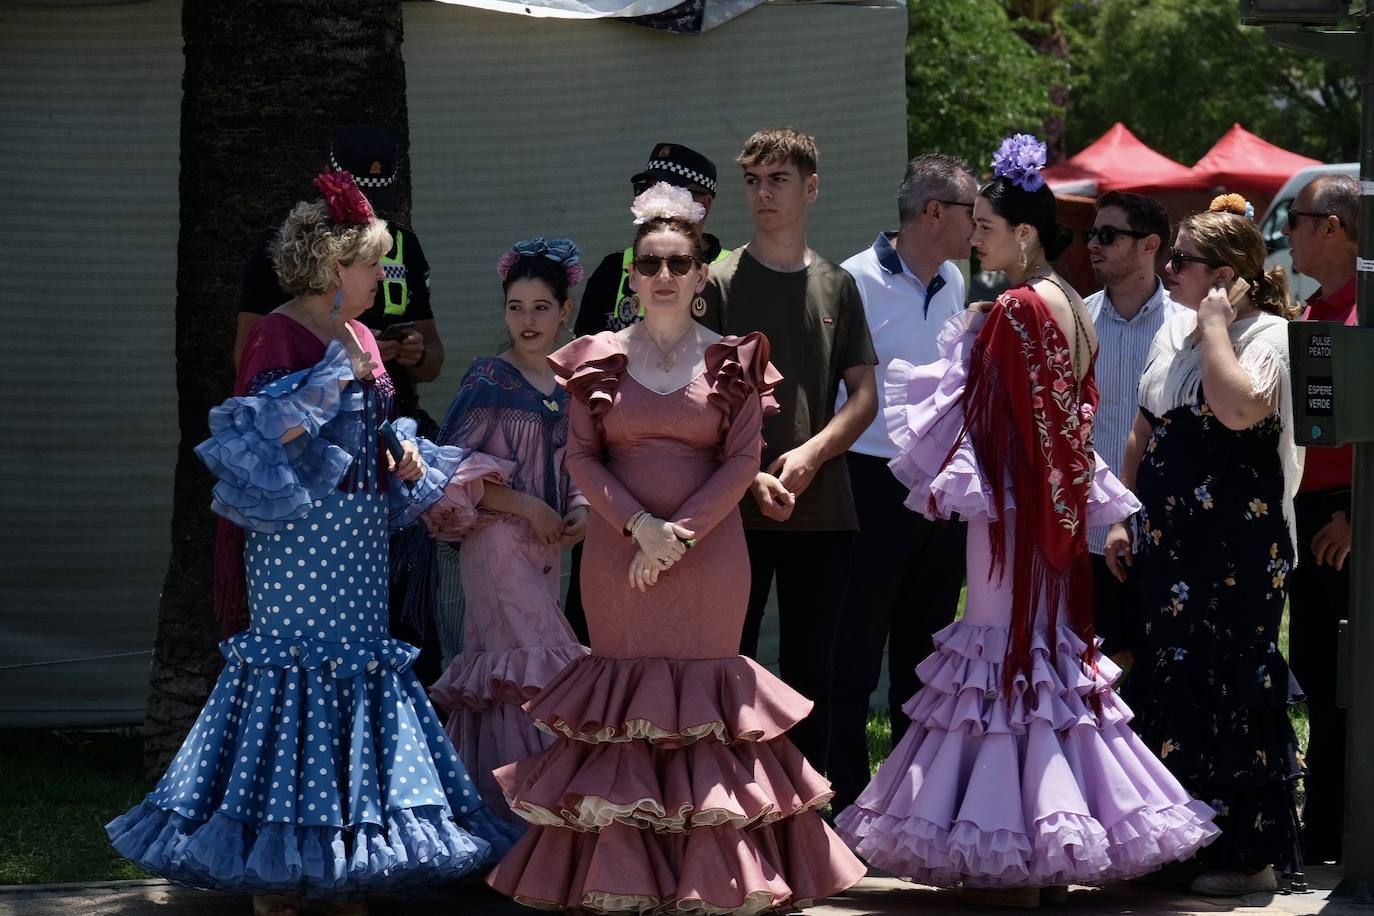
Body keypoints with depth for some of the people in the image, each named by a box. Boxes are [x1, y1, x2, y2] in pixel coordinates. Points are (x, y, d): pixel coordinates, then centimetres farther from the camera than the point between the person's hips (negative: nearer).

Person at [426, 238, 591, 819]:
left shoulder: (568, 386, 11)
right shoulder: (490, 380, -7)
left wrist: (580, 510, 0)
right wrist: (526, 507, -13)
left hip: (545, 545, 6)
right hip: (497, 540, -6)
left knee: (491, 675, 10)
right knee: (528, 663, -15)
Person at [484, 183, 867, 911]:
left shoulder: (731, 361, 3)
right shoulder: (598, 359, 5)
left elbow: (743, 459, -2)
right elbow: (580, 456, 1)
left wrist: (681, 533, -12)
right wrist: (640, 524, -12)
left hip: (708, 552, -1)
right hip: (618, 552, 1)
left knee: (703, 692, 0)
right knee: (623, 694, 1)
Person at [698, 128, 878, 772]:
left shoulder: (837, 287, 11)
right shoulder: (721, 283, 1)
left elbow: (865, 395, 8)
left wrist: (811, 454, -9)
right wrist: (753, 477, -14)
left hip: (821, 506, 3)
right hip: (740, 508, -3)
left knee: (811, 669, 8)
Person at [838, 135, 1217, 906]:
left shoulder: (1016, 310, -15)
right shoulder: (1071, 307, 11)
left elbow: (993, 417, -16)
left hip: (1012, 504, -9)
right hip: (1058, 509, 9)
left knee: (1007, 650, -5)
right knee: (1049, 647, 12)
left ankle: (1008, 856, -4)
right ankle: (1057, 850, 16)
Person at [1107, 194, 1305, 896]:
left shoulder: (1268, 335, -8)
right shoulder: (1172, 334, 14)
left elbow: (1240, 409, -28)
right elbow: (1144, 435, 19)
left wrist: (1215, 326, -19)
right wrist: (1122, 519, 16)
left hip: (1240, 548, -7)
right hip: (1170, 542, 7)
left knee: (1233, 683, -5)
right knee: (1170, 679, 9)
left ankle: (1249, 852, 2)